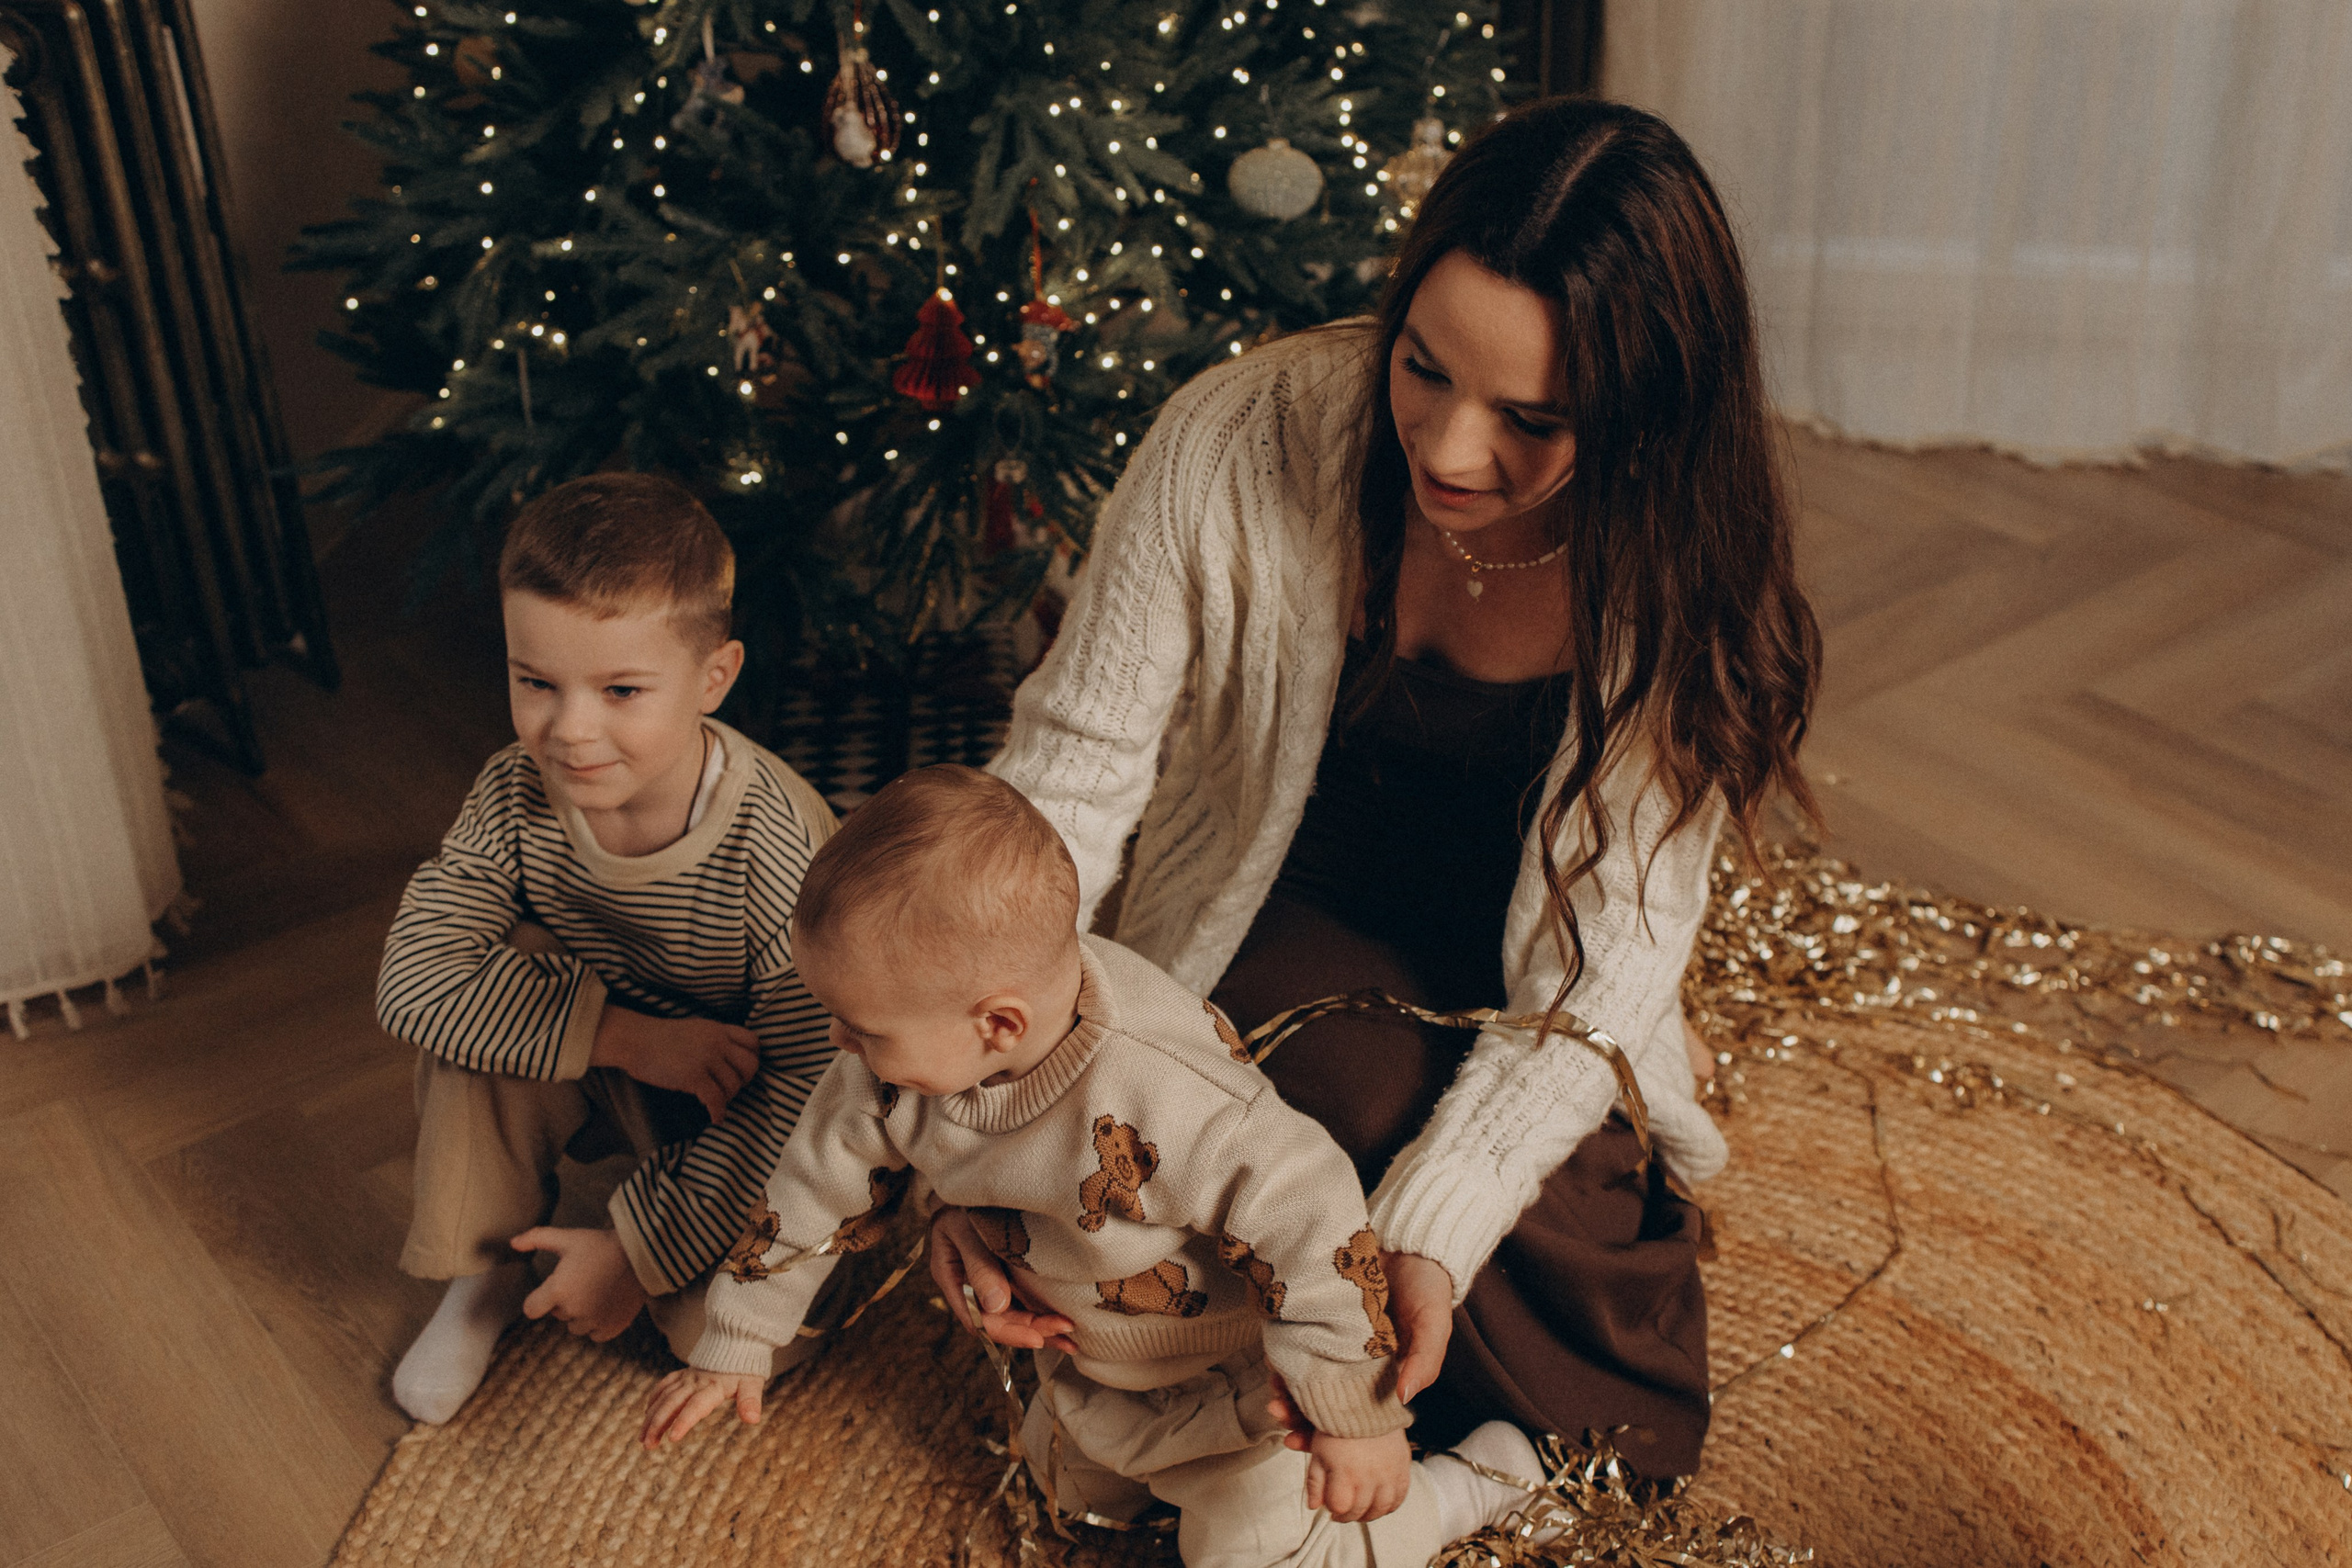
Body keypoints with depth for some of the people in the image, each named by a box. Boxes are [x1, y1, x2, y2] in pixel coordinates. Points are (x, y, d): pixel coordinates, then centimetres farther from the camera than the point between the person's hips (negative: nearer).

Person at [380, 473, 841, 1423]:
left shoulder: (776, 846, -33)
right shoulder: (515, 799, -20)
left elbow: (805, 1080, -29)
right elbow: (411, 979, -24)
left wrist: (641, 1248, -27)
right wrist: (622, 1035, -34)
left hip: (740, 1111, -3)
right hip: (601, 1082, 4)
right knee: (474, 994, -24)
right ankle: (485, 1271, -1)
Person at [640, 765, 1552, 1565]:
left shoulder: (1161, 1105, -44)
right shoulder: (901, 1059, -21)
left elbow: (1308, 1211, -37)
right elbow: (821, 1184, -5)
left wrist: (1358, 1419, -31)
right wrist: (734, 1350, 3)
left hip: (1236, 1368, -7)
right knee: (1066, 1486, 25)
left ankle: (1475, 1483, 17)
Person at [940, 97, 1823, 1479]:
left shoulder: (1682, 578, -20)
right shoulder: (1240, 443, -24)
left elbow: (1598, 963, -21)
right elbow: (1072, 770, -19)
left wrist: (1434, 1231, -35)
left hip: (1517, 1026, 0)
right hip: (1279, 936, 1)